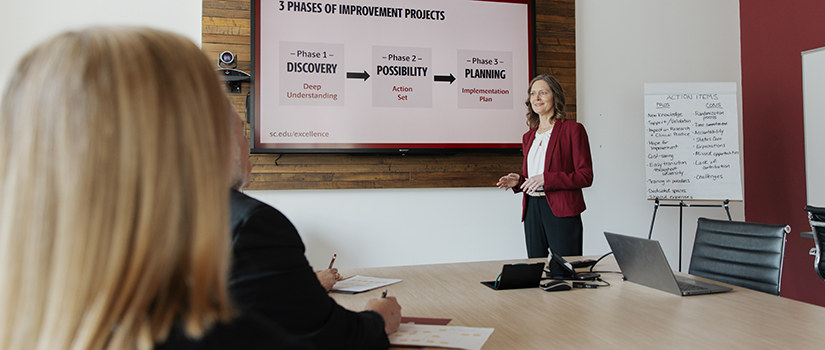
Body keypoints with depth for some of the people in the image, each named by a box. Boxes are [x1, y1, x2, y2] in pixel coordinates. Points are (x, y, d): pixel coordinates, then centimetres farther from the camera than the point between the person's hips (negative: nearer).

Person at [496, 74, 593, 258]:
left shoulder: (572, 129, -3)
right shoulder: (528, 136, 16)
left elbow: (586, 176, -8)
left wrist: (546, 179, -17)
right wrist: (518, 180, 3)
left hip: (561, 211, -6)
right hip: (532, 210, 6)